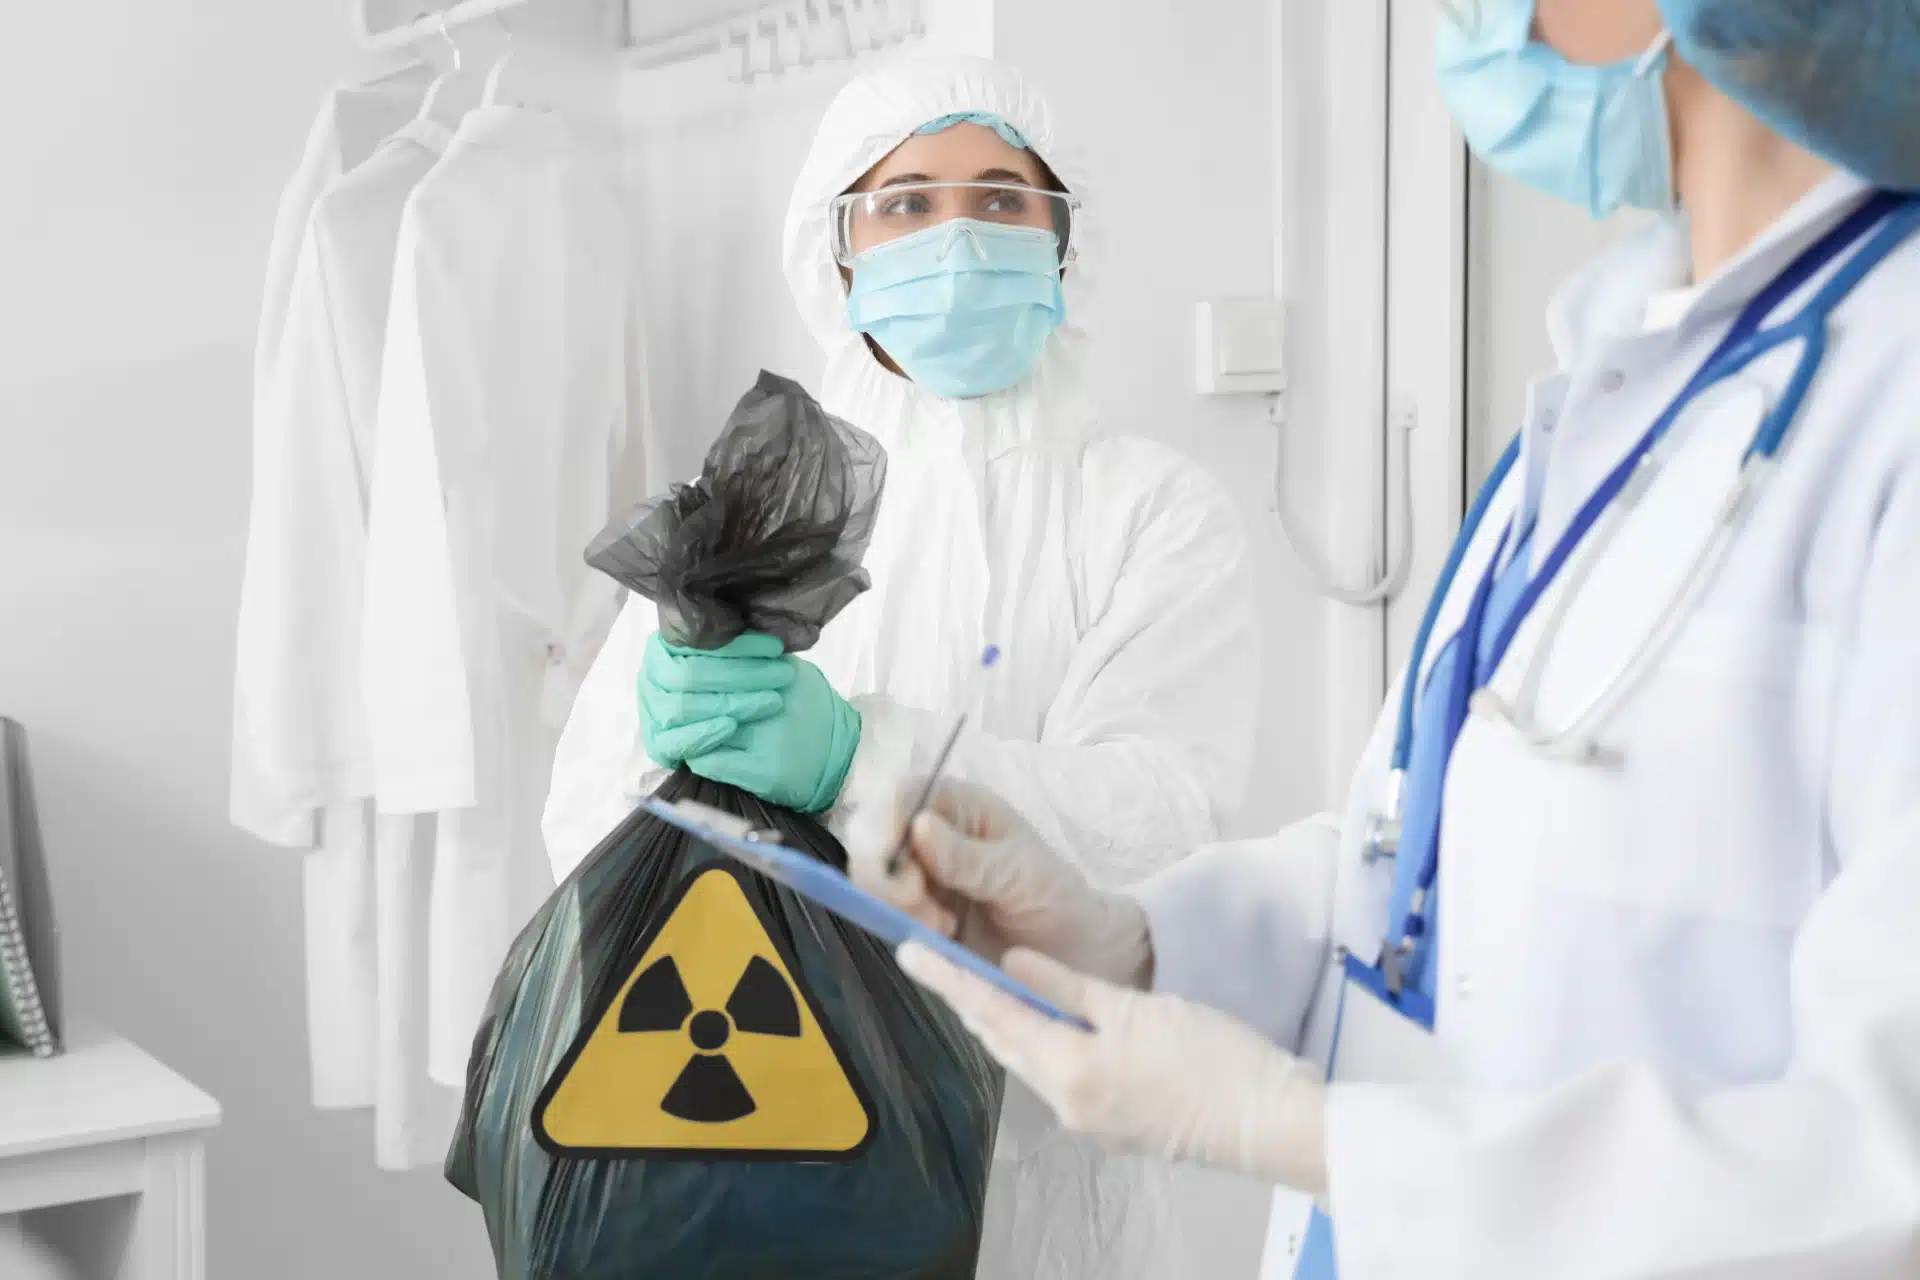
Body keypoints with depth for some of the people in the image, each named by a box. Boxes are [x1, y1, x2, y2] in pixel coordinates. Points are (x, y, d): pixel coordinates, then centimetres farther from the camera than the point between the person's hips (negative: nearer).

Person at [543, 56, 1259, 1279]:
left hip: (1037, 1144, -2)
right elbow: (586, 818, -6)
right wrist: (675, 744, -28)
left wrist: (856, 755, -33)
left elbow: (1154, 818, -19)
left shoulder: (1159, 511, -4)